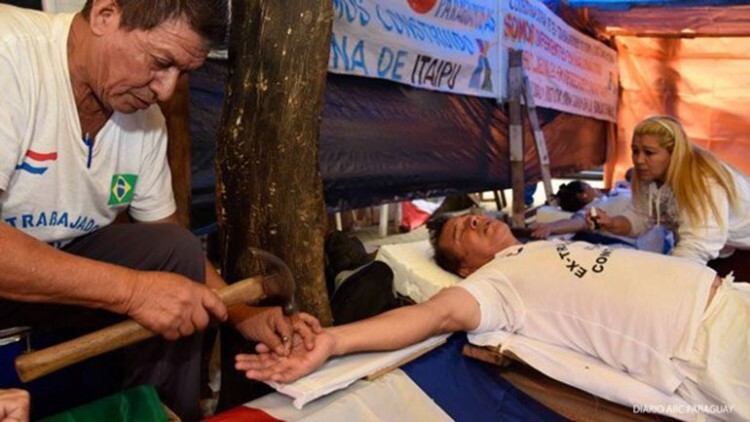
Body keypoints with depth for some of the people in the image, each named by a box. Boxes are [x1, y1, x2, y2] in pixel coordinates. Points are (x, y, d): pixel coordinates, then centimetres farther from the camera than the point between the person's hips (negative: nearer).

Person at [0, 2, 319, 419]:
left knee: (176, 253, -16)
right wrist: (130, 289, -35)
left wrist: (245, 316, -10)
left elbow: (168, 239, 2)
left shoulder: (146, 116, -7)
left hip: (63, 255, 5)